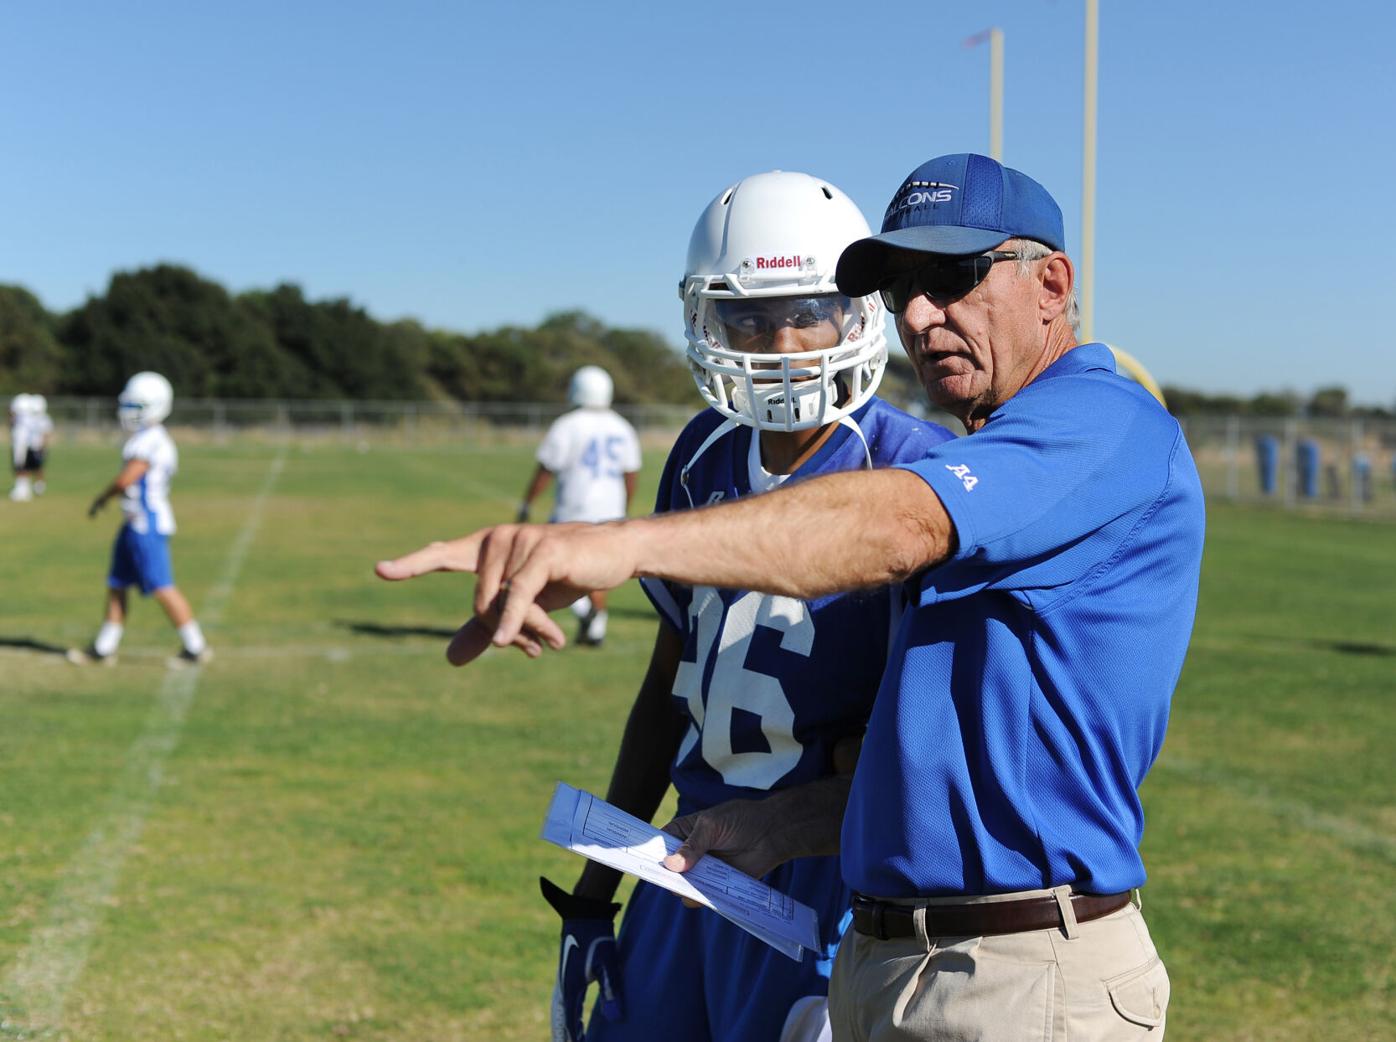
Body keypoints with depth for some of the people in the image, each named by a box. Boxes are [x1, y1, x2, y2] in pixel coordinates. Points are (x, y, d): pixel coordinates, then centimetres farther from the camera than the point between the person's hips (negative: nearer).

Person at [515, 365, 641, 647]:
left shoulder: (567, 427, -10)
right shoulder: (622, 429, 6)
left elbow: (545, 471, -9)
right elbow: (630, 476, 11)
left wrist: (526, 504, 1)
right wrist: (624, 512, 22)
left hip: (574, 509, -5)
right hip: (609, 511, 5)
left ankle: (583, 608, -15)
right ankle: (595, 629, 12)